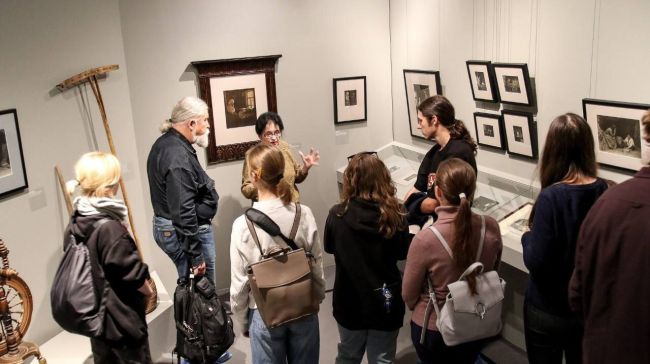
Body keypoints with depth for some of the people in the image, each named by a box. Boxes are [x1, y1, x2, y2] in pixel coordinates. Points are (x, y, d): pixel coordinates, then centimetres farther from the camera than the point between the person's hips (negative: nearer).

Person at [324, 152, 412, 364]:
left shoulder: (337, 215, -17)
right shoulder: (394, 215, -17)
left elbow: (329, 247, 2)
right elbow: (404, 252, 0)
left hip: (349, 300, 1)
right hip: (385, 301, 0)